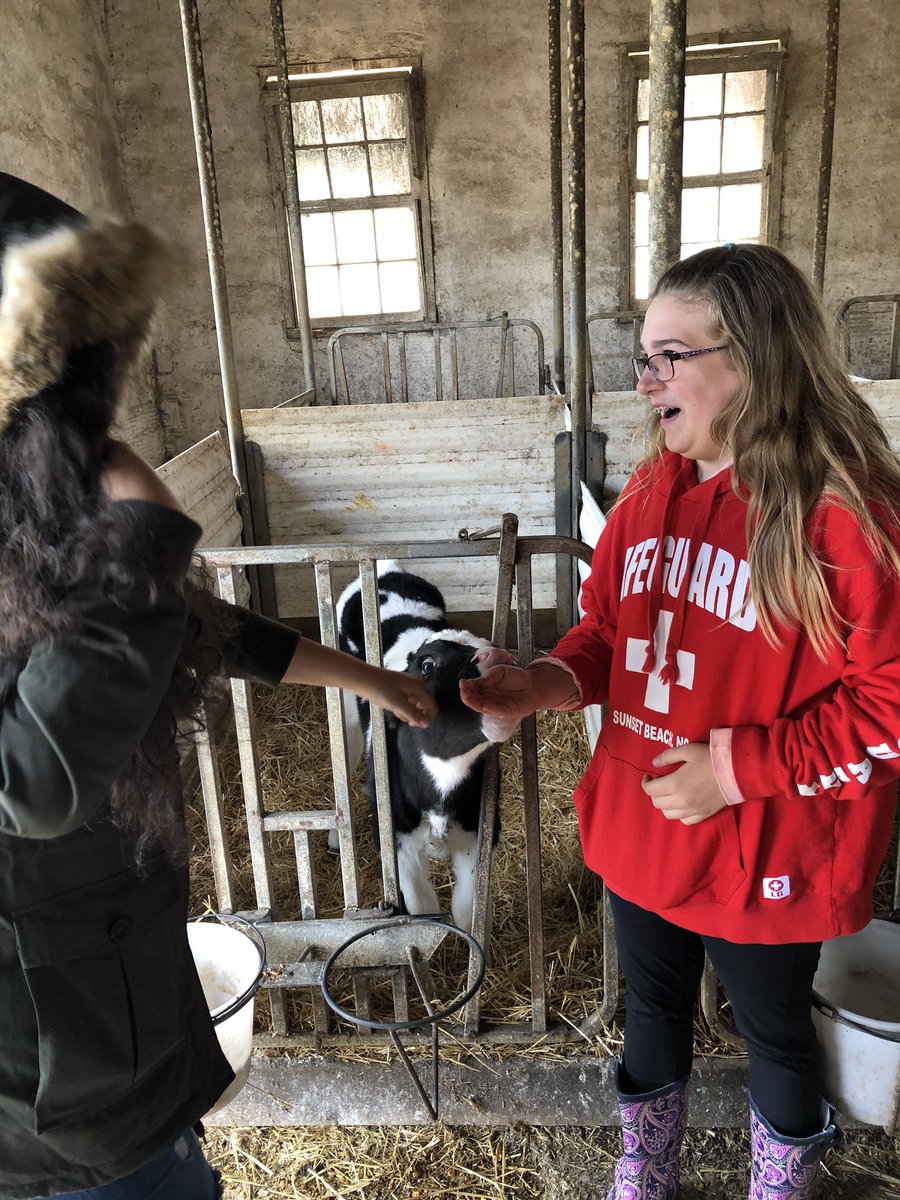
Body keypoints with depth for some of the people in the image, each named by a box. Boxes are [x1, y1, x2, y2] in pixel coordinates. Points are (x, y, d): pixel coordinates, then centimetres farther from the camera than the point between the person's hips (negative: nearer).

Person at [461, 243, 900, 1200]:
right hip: (641, 834, 6)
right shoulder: (654, 488, -1)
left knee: (773, 1032, 22)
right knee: (652, 1010, 27)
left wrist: (739, 767, -23)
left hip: (764, 861, -5)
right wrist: (550, 682, -11)